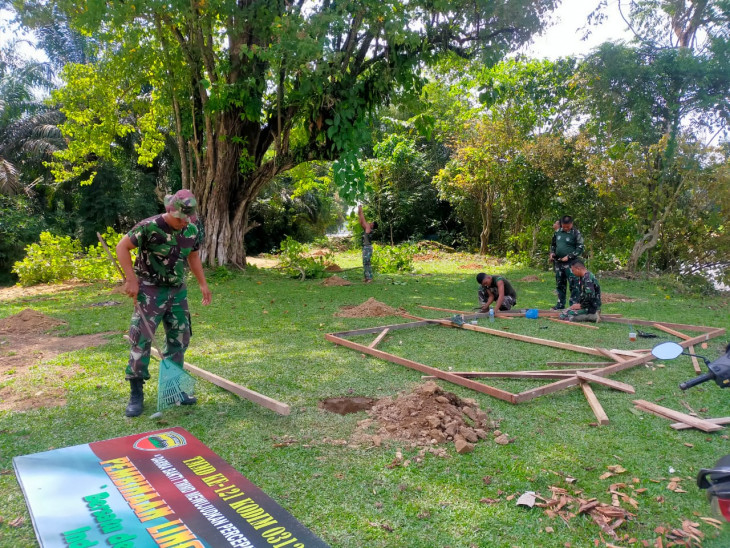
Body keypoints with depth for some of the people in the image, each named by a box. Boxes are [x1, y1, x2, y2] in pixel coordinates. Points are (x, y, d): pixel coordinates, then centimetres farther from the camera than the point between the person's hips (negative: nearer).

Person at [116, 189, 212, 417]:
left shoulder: (192, 230, -2)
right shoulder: (150, 227, -19)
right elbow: (122, 247, -11)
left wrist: (203, 283, 12)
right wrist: (132, 280, -16)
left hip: (178, 291, 6)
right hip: (150, 290, -5)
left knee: (179, 338, 9)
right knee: (141, 339, -5)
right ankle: (136, 394, 7)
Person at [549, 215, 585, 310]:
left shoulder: (576, 233, -7)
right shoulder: (557, 232, 8)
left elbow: (580, 248, -9)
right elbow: (553, 244, 22)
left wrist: (569, 256, -15)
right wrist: (552, 253, 4)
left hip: (570, 263, -6)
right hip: (558, 262, 6)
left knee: (573, 284, -6)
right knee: (560, 284, 13)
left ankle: (574, 304, 1)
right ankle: (560, 304, 22)